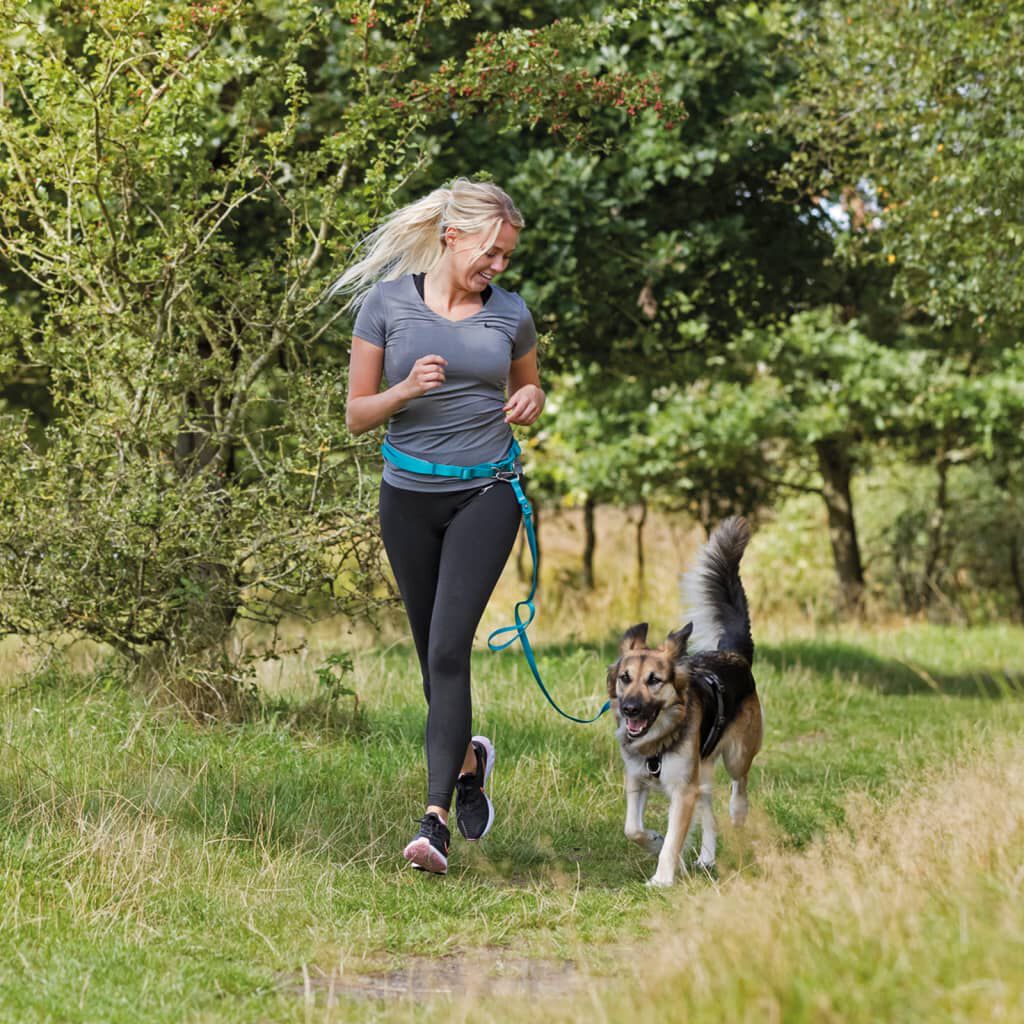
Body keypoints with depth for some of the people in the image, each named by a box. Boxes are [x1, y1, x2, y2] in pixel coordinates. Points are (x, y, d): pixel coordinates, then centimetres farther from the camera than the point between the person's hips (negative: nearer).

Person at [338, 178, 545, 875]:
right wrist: (406, 390, -19)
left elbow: (527, 389, 20)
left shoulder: (511, 313, 2)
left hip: (486, 495, -1)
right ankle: (468, 758, 41)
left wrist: (532, 400, -3)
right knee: (433, 654, 11)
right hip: (410, 496, 1)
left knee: (448, 647, -15)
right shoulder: (386, 302, -3)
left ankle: (436, 819, -18)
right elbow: (358, 415, 0)